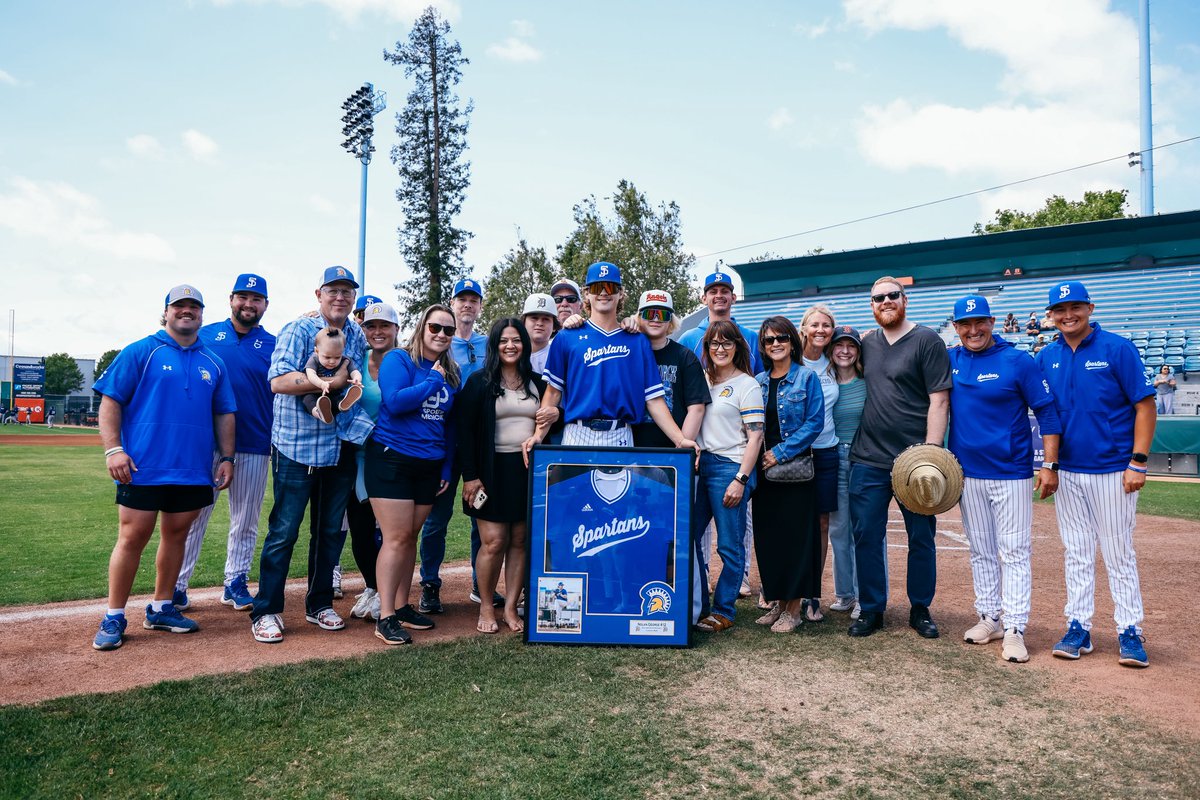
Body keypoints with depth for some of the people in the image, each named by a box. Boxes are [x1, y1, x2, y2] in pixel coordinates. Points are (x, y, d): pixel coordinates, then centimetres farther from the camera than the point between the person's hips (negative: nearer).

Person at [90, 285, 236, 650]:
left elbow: (224, 414, 17)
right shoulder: (141, 352, 2)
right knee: (133, 537, -2)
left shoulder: (213, 363, 14)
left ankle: (161, 609, 24)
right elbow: (110, 401, -3)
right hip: (143, 467, -4)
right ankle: (114, 618, 9)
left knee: (176, 536, 11)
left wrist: (226, 457, 9)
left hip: (194, 469, 4)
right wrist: (113, 449, -13)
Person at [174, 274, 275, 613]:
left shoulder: (273, 346, 4)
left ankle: (235, 582, 22)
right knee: (192, 516, 3)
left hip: (253, 446, 1)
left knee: (245, 521, 9)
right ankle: (176, 584, 12)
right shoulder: (204, 335, 5)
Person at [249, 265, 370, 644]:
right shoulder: (297, 331, -7)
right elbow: (278, 381, -19)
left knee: (331, 530, 12)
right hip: (296, 447, -5)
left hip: (341, 447, 6)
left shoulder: (357, 336, 11)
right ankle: (266, 612, 11)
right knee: (284, 530, 0)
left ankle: (319, 604, 26)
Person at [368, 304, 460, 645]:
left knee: (410, 536, 10)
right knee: (396, 537, -7)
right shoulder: (398, 359, -6)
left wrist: (447, 469, 13)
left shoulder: (451, 372, 11)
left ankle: (401, 606, 21)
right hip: (392, 459, -5)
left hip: (429, 465, 5)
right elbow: (395, 403, -22)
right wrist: (433, 380, -15)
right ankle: (386, 617, 0)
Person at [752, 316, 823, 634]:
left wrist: (782, 452, -15)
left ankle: (795, 607, 9)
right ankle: (779, 601, 20)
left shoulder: (807, 376, -3)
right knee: (767, 536, 7)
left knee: (797, 535, -2)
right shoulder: (758, 381, 11)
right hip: (764, 472, 5)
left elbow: (815, 422, -9)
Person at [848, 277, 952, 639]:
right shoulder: (867, 343, 12)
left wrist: (931, 453, -16)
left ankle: (920, 609, 23)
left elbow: (939, 400, -9)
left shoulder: (927, 340, -3)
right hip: (869, 459, 4)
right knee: (866, 535, 5)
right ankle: (871, 609, 18)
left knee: (921, 537, 7)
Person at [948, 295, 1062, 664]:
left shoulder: (1017, 362, -6)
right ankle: (989, 618, 23)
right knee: (981, 551, 12)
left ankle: (1014, 629, 2)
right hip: (967, 474, 4)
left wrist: (1050, 464, -11)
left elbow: (1047, 412, -6)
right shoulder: (949, 360, 5)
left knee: (1015, 552, -2)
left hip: (1012, 473, -4)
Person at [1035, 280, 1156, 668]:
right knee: (1077, 554, 10)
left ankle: (1130, 632, 14)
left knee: (1119, 555, 3)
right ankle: (1078, 628, 18)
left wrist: (1138, 462, -13)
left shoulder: (1118, 349, -6)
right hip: (1068, 472, 4)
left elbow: (1145, 405, -7)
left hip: (1113, 471, -4)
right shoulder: (1046, 358, 6)